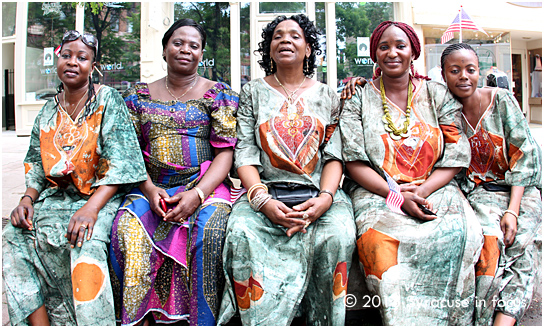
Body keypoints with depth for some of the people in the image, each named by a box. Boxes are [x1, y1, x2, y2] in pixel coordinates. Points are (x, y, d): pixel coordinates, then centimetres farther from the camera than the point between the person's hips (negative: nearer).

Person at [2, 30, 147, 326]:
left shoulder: (108, 100, -3)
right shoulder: (48, 112, 15)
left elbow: (120, 164, -12)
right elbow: (36, 165, 17)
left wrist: (92, 207, -25)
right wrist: (28, 198, -5)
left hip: (101, 196, -5)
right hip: (57, 197, 6)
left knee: (84, 243, -33)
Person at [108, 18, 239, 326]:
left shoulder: (219, 93, 8)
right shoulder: (140, 95, 16)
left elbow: (225, 152, -1)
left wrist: (198, 194, -17)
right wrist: (149, 188, -9)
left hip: (205, 186, -2)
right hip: (151, 188, 2)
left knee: (210, 229, -33)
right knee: (127, 228, -27)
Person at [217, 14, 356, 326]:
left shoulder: (327, 96, 16)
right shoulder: (253, 92, 13)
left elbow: (335, 156, 7)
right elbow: (245, 154, 3)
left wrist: (325, 198, -14)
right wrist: (263, 201, -15)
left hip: (319, 193, 1)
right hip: (265, 192, 0)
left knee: (337, 236, -31)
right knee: (241, 234, -31)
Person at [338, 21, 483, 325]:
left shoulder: (438, 95, 13)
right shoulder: (359, 98, 9)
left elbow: (456, 157, 6)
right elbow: (354, 162, 0)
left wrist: (422, 191, -12)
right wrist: (397, 195, -13)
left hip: (436, 190, 2)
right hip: (377, 194, -1)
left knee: (460, 234, -29)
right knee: (381, 242, -33)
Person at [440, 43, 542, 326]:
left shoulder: (501, 100, -3)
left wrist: (512, 209, -15)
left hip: (519, 189, 0)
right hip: (477, 193, 0)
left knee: (517, 242, -27)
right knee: (489, 236, -30)